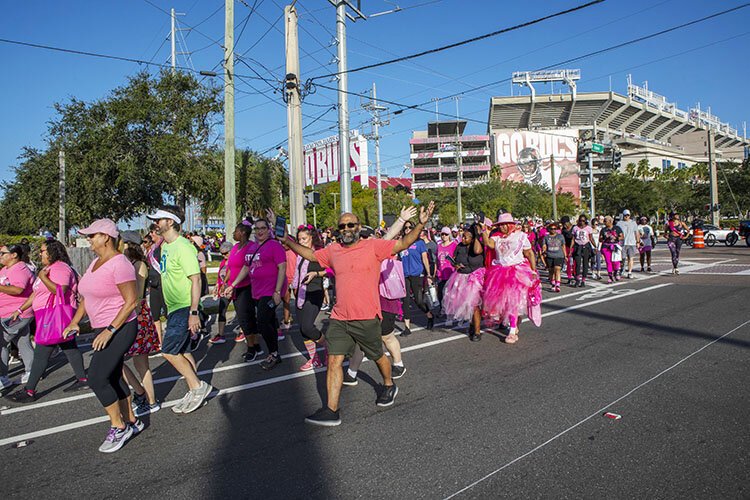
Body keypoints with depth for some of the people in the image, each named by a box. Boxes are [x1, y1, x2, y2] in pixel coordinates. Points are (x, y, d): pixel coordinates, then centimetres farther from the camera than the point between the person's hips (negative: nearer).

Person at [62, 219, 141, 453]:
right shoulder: (96, 263, 11)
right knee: (113, 378, 14)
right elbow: (86, 295, 21)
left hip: (120, 329, -9)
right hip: (103, 330, 10)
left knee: (96, 379, -9)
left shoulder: (120, 264, -19)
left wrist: (110, 330, -24)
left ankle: (118, 427, 8)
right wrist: (75, 322, 12)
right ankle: (131, 422, 27)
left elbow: (132, 301, -22)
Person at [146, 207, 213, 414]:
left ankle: (198, 386, 3)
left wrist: (194, 312, -26)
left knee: (169, 351, -9)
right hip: (173, 307, 10)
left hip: (184, 308, -10)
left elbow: (196, 280, -22)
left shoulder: (182, 247, -18)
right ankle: (194, 392, 22)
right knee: (181, 351, 12)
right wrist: (168, 308, 22)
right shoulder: (165, 246, 12)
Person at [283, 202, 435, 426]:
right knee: (333, 361, -2)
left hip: (367, 318, -3)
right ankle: (331, 410, 5)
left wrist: (420, 224, -22)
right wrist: (288, 241, 18)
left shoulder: (373, 246, -6)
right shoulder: (333, 250, 8)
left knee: (377, 356, 16)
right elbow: (311, 255, 22)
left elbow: (402, 243, -10)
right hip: (339, 318, 4)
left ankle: (389, 385, 44)